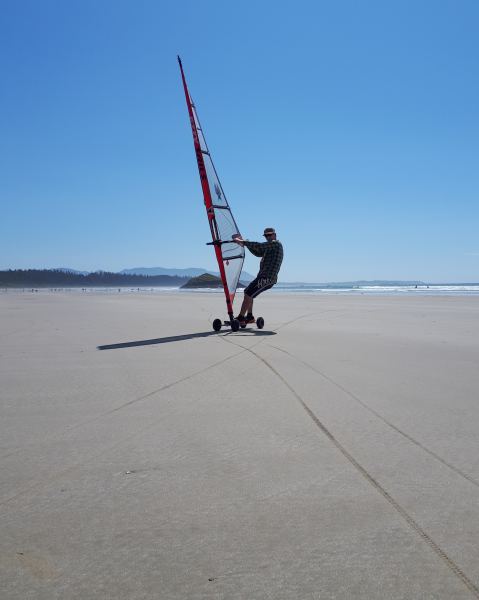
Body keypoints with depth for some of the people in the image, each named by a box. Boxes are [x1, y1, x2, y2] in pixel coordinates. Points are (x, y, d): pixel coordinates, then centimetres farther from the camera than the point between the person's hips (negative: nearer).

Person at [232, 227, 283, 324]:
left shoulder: (276, 244, -7)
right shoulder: (269, 247, 24)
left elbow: (258, 246, -18)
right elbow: (257, 253, 22)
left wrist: (243, 242, -14)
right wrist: (245, 243, 11)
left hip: (267, 278, -10)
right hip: (263, 277, 10)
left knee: (248, 294, -13)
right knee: (247, 292, 17)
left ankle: (240, 318, -8)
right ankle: (249, 317, 17)